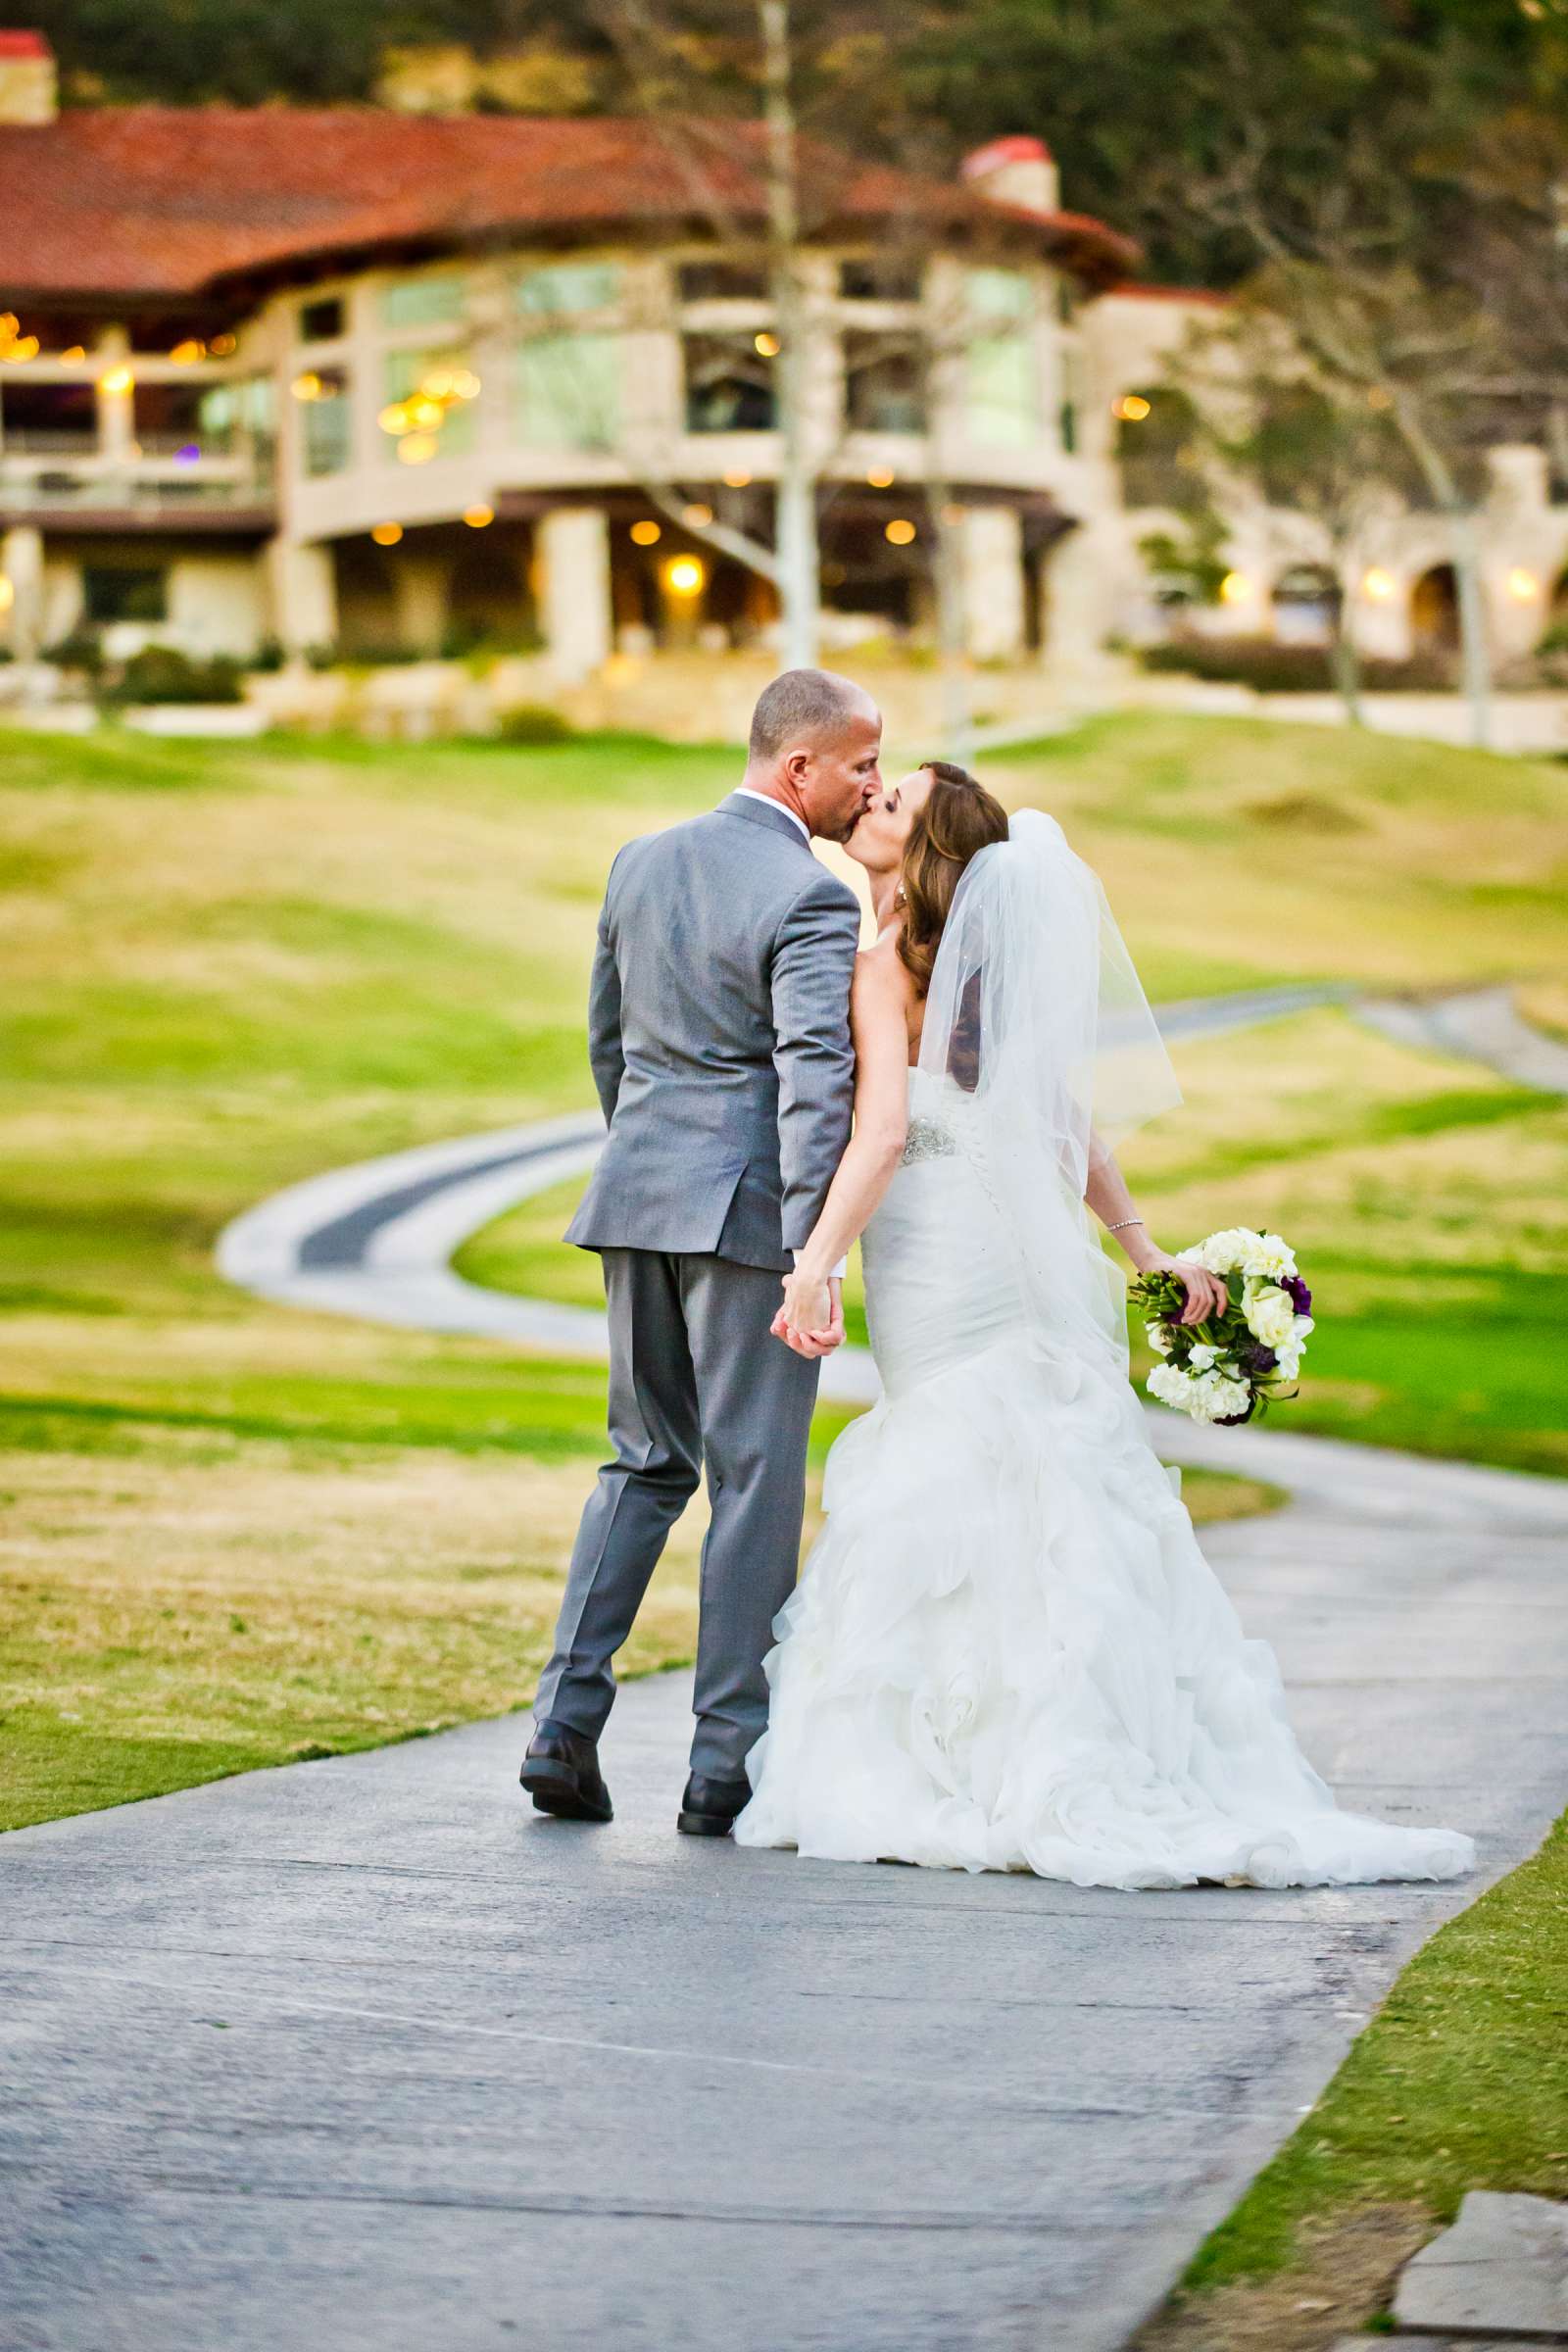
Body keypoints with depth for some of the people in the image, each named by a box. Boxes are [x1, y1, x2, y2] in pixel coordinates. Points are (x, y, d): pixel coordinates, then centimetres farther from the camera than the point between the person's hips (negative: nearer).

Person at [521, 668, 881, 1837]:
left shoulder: (641, 863, 10)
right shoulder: (811, 898, -13)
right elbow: (815, 1082, -22)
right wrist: (813, 1257, -26)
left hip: (638, 1195, 7)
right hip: (748, 1207, -7)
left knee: (646, 1460, 16)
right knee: (755, 1478, 2)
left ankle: (566, 1726, 8)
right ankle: (727, 1760, 4)